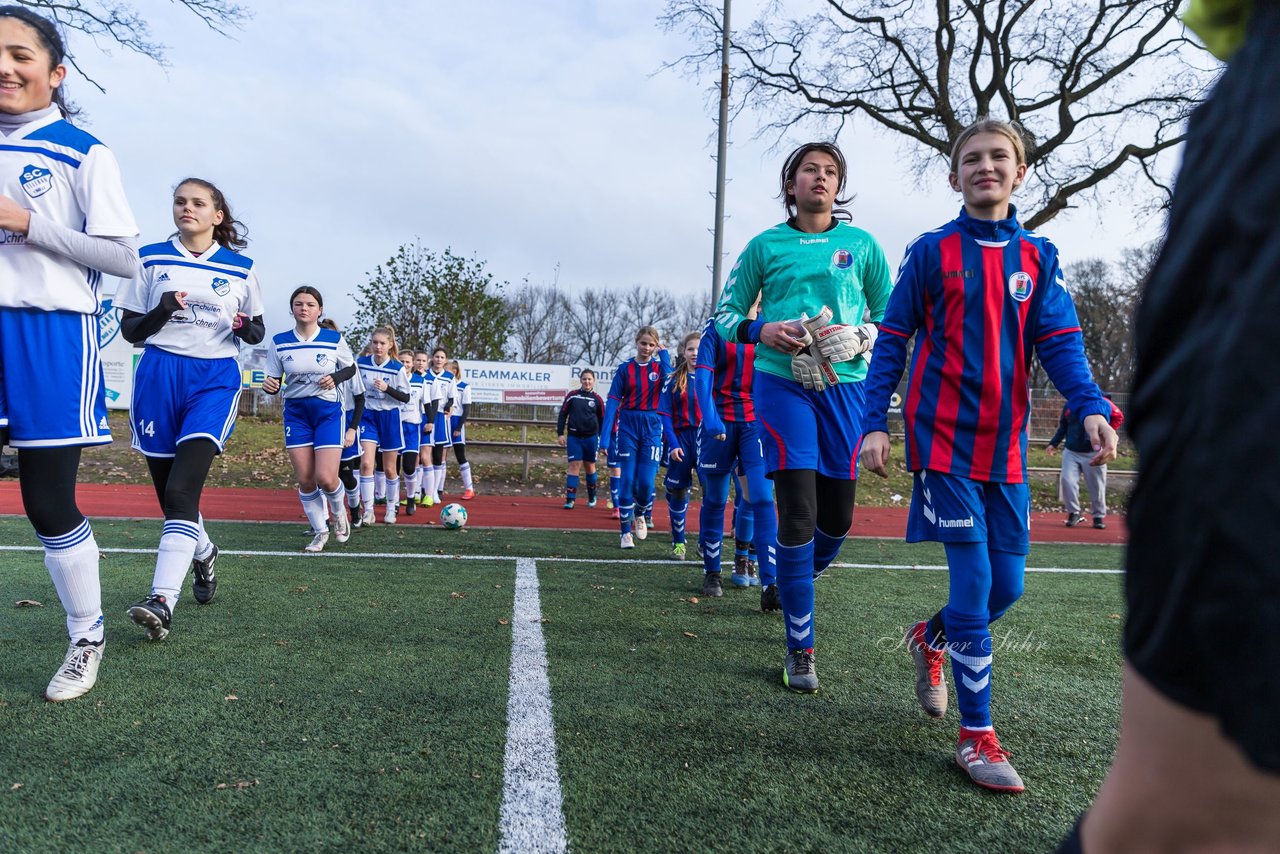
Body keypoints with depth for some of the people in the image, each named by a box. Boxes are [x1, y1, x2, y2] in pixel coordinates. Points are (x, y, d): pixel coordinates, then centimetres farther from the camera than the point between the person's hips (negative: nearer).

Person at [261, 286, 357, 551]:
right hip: (296, 413, 2)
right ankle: (320, 532, 21)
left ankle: (339, 512, 22)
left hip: (328, 411, -2)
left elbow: (351, 368, 9)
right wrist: (269, 386, -19)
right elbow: (273, 380, 5)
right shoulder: (279, 342, -1)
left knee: (325, 478, -12)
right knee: (305, 480, 1)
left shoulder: (334, 339, -5)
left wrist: (335, 378, -12)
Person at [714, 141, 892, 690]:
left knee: (837, 517, 8)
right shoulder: (765, 245, 7)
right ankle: (800, 649, 3)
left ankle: (793, 583, 41)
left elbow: (890, 317, 13)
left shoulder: (861, 245, 9)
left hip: (845, 387, 2)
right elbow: (727, 315, 10)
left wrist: (858, 338, -8)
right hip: (781, 383, -2)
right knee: (798, 514, -9)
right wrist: (762, 331, -11)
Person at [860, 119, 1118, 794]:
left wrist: (1090, 407, -16)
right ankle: (976, 736, 6)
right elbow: (891, 341, 0)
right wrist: (875, 424, -8)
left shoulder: (1038, 257, 10)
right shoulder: (932, 252, 1)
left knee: (1007, 585, 9)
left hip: (1006, 446, 4)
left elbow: (1059, 342, 2)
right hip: (945, 439, -4)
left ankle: (932, 637, 40)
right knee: (973, 581, -7)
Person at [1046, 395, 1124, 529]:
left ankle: (1099, 516, 20)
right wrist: (1053, 444, 8)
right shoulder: (1069, 405, 5)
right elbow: (1063, 427, 15)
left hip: (1094, 453, -2)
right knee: (1066, 480, -11)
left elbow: (1118, 417, 5)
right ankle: (1074, 513, 4)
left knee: (1097, 486, 4)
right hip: (1071, 452, 2)